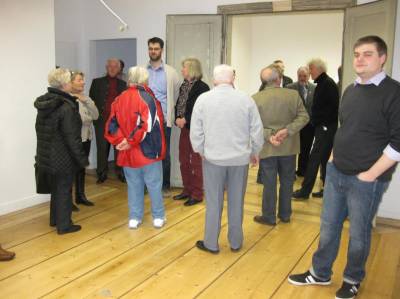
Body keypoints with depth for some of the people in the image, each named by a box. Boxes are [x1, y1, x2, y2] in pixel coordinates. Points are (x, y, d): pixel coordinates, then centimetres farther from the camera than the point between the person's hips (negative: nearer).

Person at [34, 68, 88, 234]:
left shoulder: (43, 103, 6)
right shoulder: (66, 107, -20)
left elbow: (42, 131, 13)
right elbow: (72, 138, -21)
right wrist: (83, 159, -13)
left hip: (46, 156, 8)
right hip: (63, 158, -8)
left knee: (56, 188, 22)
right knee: (64, 190, 5)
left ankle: (55, 219, 37)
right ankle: (64, 225, 16)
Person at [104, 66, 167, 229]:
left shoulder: (119, 99, 4)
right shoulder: (147, 98, -13)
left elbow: (111, 126, -1)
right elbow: (148, 125, -23)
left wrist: (121, 141, -7)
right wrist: (131, 141, -16)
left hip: (127, 153, 5)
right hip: (148, 150, -4)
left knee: (134, 185, 16)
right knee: (154, 185, 9)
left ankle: (135, 218, 20)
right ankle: (158, 217, 18)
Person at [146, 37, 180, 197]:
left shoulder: (170, 72, 3)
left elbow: (176, 95, 9)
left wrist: (171, 112, 8)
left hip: (163, 119, -1)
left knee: (164, 154, 5)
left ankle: (165, 186, 18)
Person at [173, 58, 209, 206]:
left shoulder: (202, 87, -13)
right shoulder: (184, 86, 12)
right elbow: (178, 105, 12)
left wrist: (185, 119, -17)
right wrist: (177, 118, -6)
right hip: (184, 128, 8)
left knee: (196, 162, 1)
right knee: (184, 161, 13)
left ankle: (197, 194, 12)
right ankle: (187, 190, 27)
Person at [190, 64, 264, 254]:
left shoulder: (203, 99, -5)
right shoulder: (246, 99, -4)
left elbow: (195, 131, -2)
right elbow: (257, 130, -1)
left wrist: (201, 151, 13)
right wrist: (255, 152, 13)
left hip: (213, 158, -1)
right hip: (240, 158, 1)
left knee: (214, 202, 10)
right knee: (236, 202, 13)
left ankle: (211, 243, 20)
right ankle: (236, 242, 26)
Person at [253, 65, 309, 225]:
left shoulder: (256, 98, -10)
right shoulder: (293, 94, -7)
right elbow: (303, 117, -10)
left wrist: (269, 136, -15)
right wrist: (288, 130, -16)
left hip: (267, 148, -1)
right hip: (288, 146, 2)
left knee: (269, 183, 9)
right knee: (287, 181, 16)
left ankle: (269, 217, 19)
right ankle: (285, 214, 27)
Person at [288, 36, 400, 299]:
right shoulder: (351, 90, 9)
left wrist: (370, 174, -16)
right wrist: (334, 157, 12)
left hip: (366, 180, -6)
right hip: (335, 172, 6)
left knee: (358, 233, 10)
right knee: (328, 227, 15)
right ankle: (320, 273, 33)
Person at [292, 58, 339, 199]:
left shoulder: (328, 83, -13)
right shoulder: (321, 83, 16)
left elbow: (333, 107, -21)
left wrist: (321, 122, -19)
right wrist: (315, 121, 9)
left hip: (325, 128, -10)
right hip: (322, 127, 10)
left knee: (314, 158, -6)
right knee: (324, 159, 13)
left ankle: (305, 191, -1)